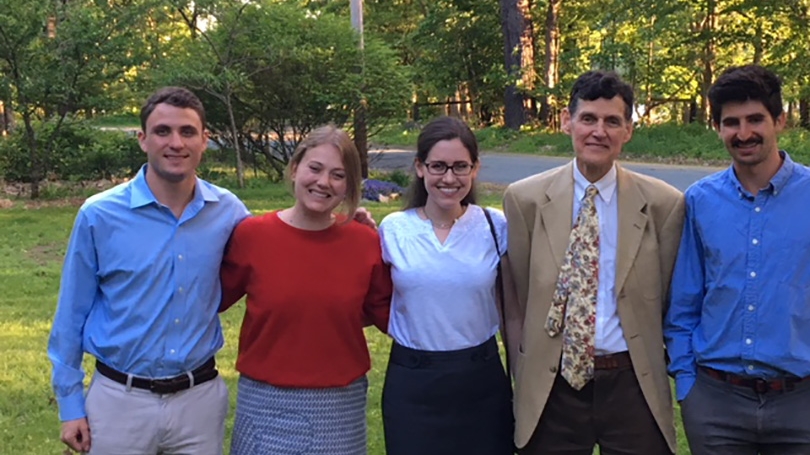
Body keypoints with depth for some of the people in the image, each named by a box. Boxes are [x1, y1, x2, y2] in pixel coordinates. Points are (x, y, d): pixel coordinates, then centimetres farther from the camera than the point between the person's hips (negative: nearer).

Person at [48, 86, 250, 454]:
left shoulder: (228, 212, -3)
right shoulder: (99, 215, -8)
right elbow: (72, 313, -1)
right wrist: (70, 403, 0)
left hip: (200, 398, 2)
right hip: (121, 400, -1)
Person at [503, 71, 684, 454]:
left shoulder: (664, 203, -2)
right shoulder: (524, 199, -1)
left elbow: (669, 297, 5)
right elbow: (516, 296, 3)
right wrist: (525, 375, 3)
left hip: (634, 384, 0)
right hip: (551, 388, 0)